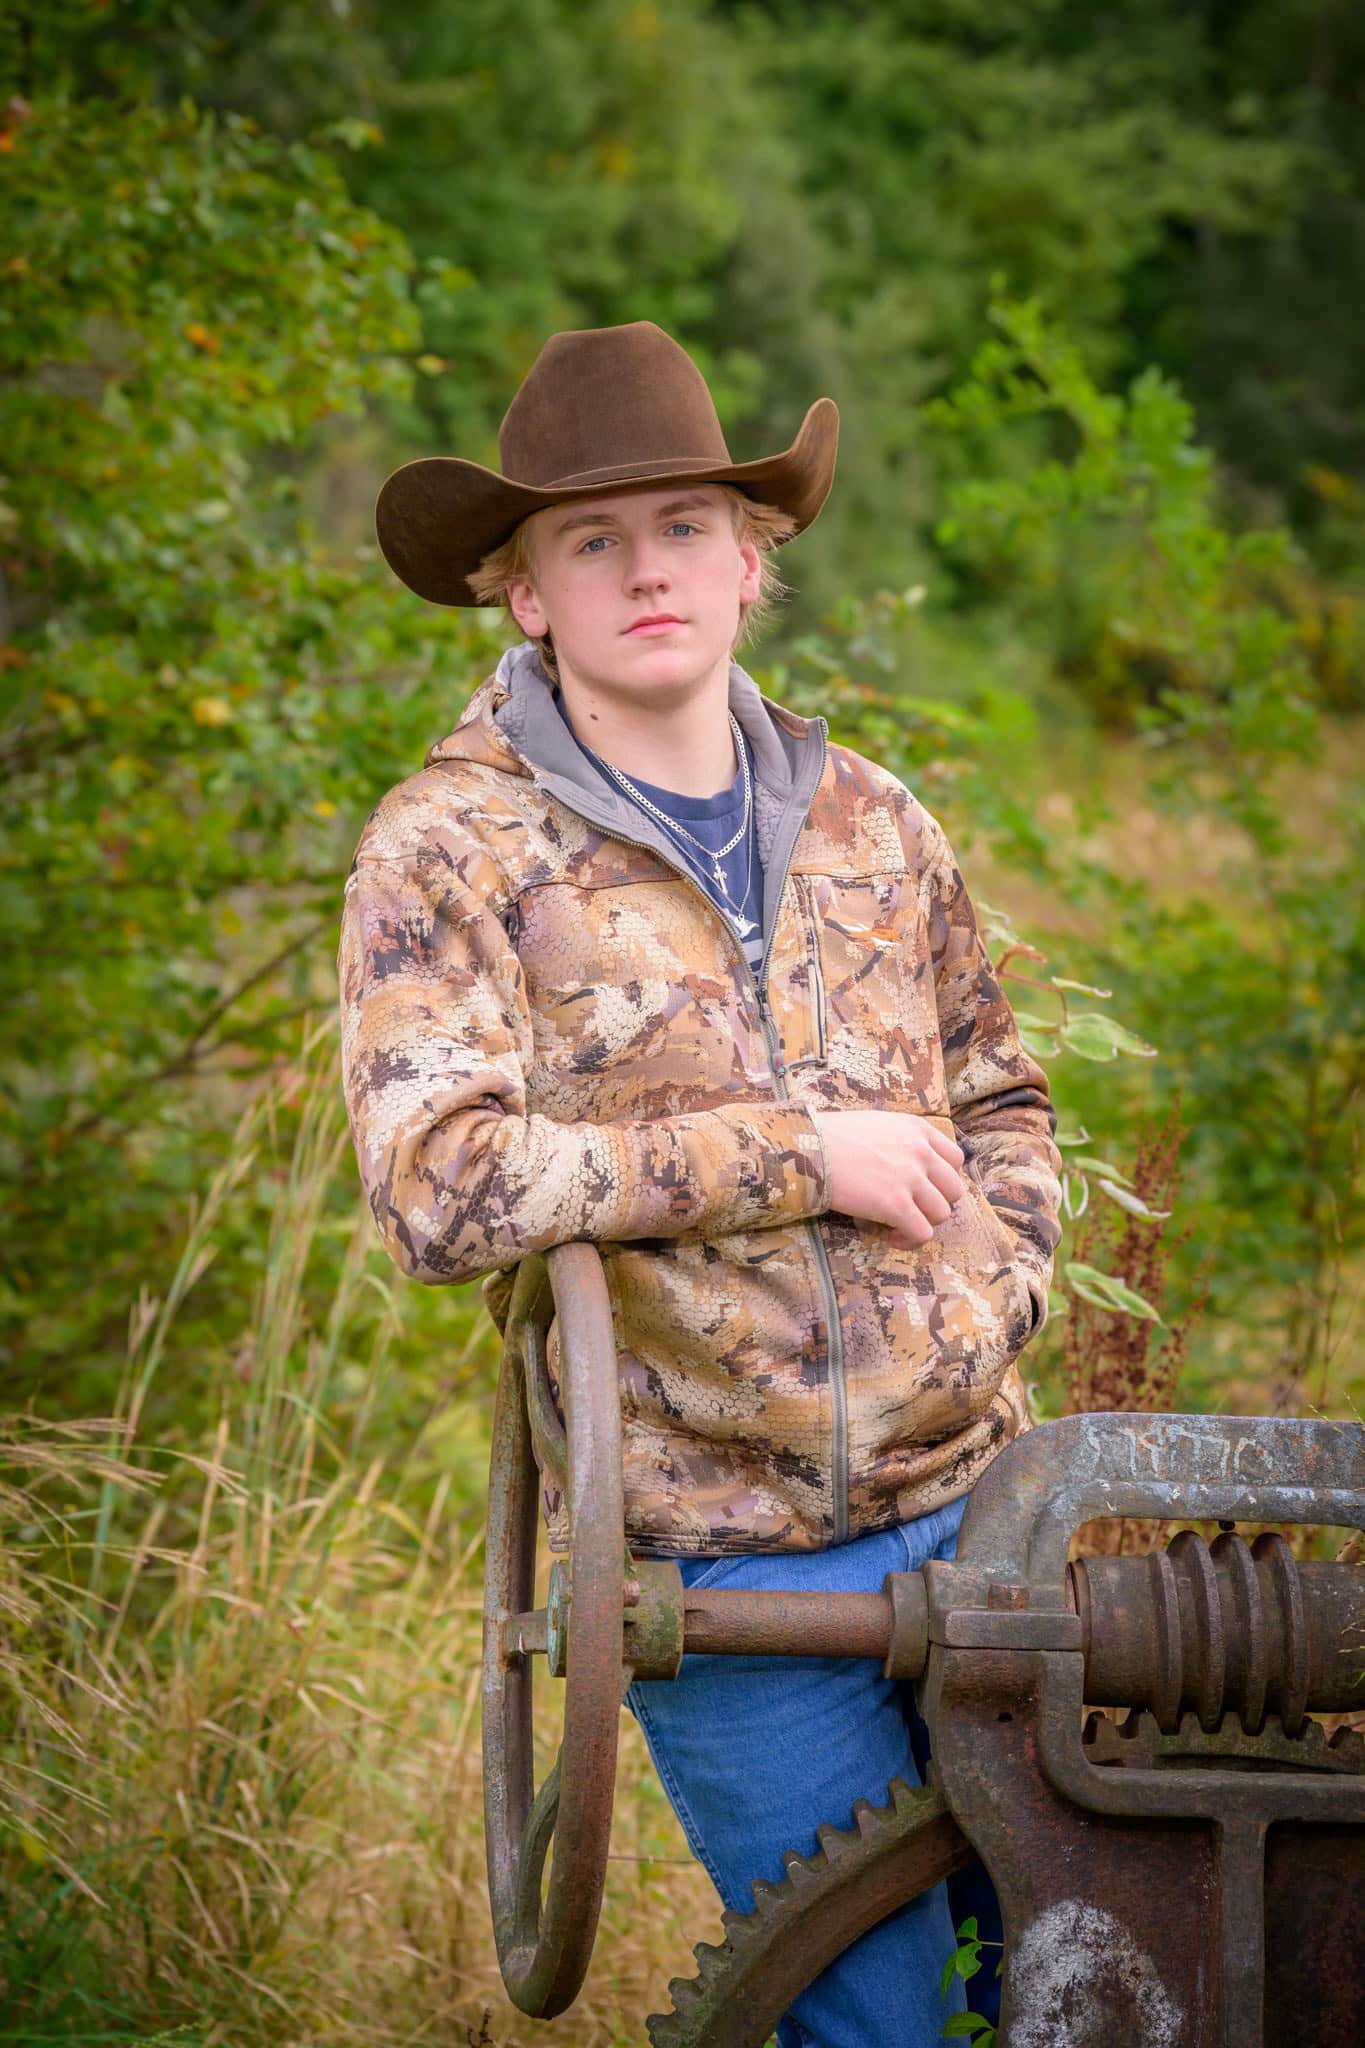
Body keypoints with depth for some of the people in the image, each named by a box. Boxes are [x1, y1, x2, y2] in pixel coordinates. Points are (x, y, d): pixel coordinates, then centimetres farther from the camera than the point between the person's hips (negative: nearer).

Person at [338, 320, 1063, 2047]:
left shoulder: (868, 822, 8)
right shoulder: (448, 852, -8)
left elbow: (999, 1098, 22)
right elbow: (440, 1191, -21)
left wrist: (991, 1297, 2)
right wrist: (800, 1157, -17)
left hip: (971, 1500, 5)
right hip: (722, 1551, -5)